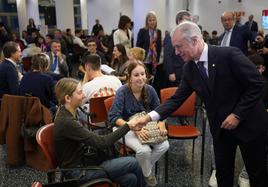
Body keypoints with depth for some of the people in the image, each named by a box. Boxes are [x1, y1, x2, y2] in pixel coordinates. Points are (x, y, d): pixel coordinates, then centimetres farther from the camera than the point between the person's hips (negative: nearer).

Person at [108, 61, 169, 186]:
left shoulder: (149, 89, -7)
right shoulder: (122, 92, -19)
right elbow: (113, 117, -23)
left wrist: (161, 123, -16)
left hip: (147, 126, 5)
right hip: (127, 129, -4)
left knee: (164, 145, -19)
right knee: (144, 150, -30)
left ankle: (144, 168, 8)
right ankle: (147, 174, 5)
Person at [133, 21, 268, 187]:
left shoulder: (229, 54, -20)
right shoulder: (189, 69, -3)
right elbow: (177, 99, -3)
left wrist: (238, 114, -19)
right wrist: (150, 117, -14)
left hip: (249, 123, -4)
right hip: (220, 128, 5)